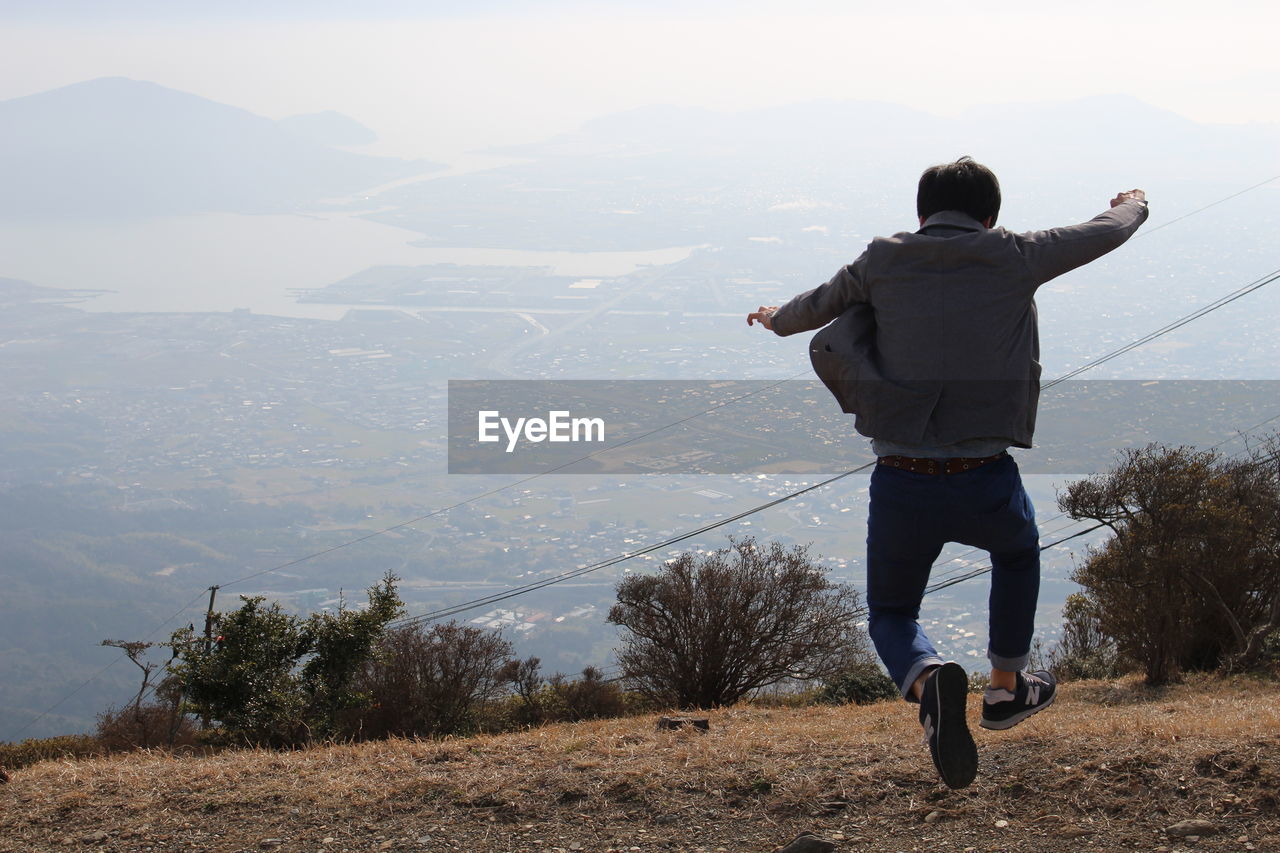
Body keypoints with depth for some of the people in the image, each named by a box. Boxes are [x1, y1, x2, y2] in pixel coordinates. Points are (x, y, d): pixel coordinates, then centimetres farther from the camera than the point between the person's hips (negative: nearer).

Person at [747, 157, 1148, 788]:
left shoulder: (885, 261, 4)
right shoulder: (1012, 258, 1)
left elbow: (820, 304, 23)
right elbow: (1106, 233, 18)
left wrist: (776, 321, 47)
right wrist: (1134, 207, 42)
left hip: (900, 484, 0)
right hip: (986, 484, 0)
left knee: (890, 613, 21)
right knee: (1018, 548, 35)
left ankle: (927, 680, -13)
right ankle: (1006, 689, 42)